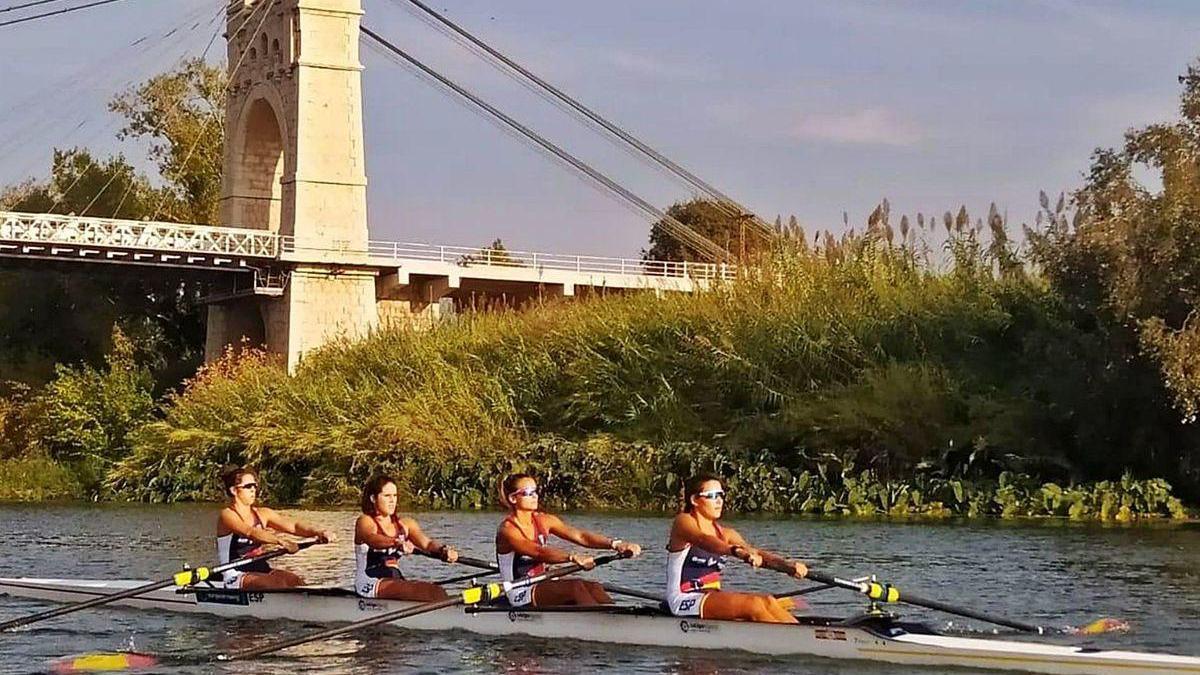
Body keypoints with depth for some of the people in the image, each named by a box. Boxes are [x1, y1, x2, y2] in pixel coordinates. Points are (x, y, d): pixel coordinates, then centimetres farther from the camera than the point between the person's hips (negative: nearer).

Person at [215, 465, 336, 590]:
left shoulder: (262, 514, 12)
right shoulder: (227, 515, -9)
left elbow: (293, 526, 1)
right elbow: (250, 532, -28)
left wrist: (318, 532, -19)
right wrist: (281, 541, -43)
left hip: (261, 570, 6)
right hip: (235, 577, -6)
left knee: (294, 580, -19)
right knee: (277, 584, -29)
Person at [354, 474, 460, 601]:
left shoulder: (405, 523, 14)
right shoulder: (364, 521, -3)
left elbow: (426, 542, -5)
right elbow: (372, 538, -28)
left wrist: (444, 550, -29)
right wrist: (396, 542, -49)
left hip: (395, 580, 6)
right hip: (369, 583, -6)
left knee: (436, 590, -22)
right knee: (430, 592, -27)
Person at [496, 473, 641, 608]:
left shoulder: (544, 521, 8)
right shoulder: (507, 530, -13)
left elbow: (579, 536, -4)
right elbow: (539, 552, -29)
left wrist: (614, 544, -20)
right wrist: (573, 557, -44)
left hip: (542, 586, 7)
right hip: (520, 595, -7)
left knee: (594, 588, -18)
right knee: (575, 587, -29)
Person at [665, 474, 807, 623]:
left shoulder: (725, 533, 13)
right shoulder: (683, 522, -7)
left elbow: (754, 552, -3)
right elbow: (703, 540, -29)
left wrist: (788, 565, -21)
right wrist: (736, 551, -48)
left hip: (713, 596, 7)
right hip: (683, 602, -7)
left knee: (768, 602, -15)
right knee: (753, 604, -24)